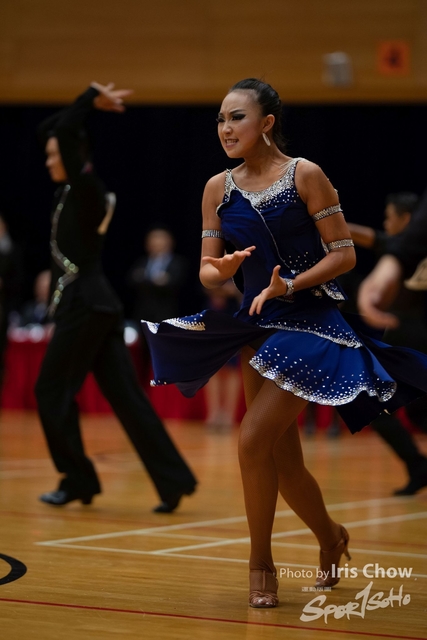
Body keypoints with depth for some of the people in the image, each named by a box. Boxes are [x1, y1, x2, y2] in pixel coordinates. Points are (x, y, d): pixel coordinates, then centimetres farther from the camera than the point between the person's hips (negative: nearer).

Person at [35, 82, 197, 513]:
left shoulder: (86, 189, -9)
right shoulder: (72, 192, 15)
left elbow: (65, 134, -19)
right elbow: (51, 129, 24)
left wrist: (92, 100, -9)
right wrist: (93, 103, 17)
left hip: (85, 306, -9)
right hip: (95, 304, 9)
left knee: (53, 391, 0)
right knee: (124, 395, 3)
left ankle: (77, 480, 6)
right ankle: (174, 481, -1)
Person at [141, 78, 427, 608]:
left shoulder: (305, 175, -9)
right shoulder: (219, 189, 5)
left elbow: (344, 254, -10)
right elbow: (207, 270, 6)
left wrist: (288, 286, -21)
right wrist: (222, 270, -17)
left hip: (308, 324, -6)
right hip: (256, 325, 6)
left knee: (253, 439, -15)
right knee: (283, 461, 11)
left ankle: (261, 563, 0)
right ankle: (330, 538, 37)